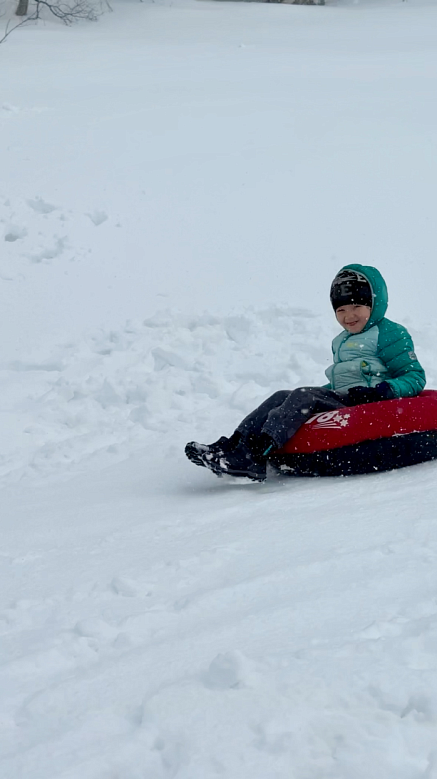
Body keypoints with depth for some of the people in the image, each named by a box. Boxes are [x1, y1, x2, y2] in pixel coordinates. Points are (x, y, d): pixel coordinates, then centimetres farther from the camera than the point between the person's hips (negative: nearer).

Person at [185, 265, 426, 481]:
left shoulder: (391, 335, -1)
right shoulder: (341, 342, 25)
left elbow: (415, 377, -7)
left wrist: (383, 391, -23)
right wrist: (325, 391, 14)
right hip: (340, 399, 9)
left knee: (304, 395, -25)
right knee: (282, 396, -7)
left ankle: (256, 454, -40)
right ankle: (235, 445, -23)